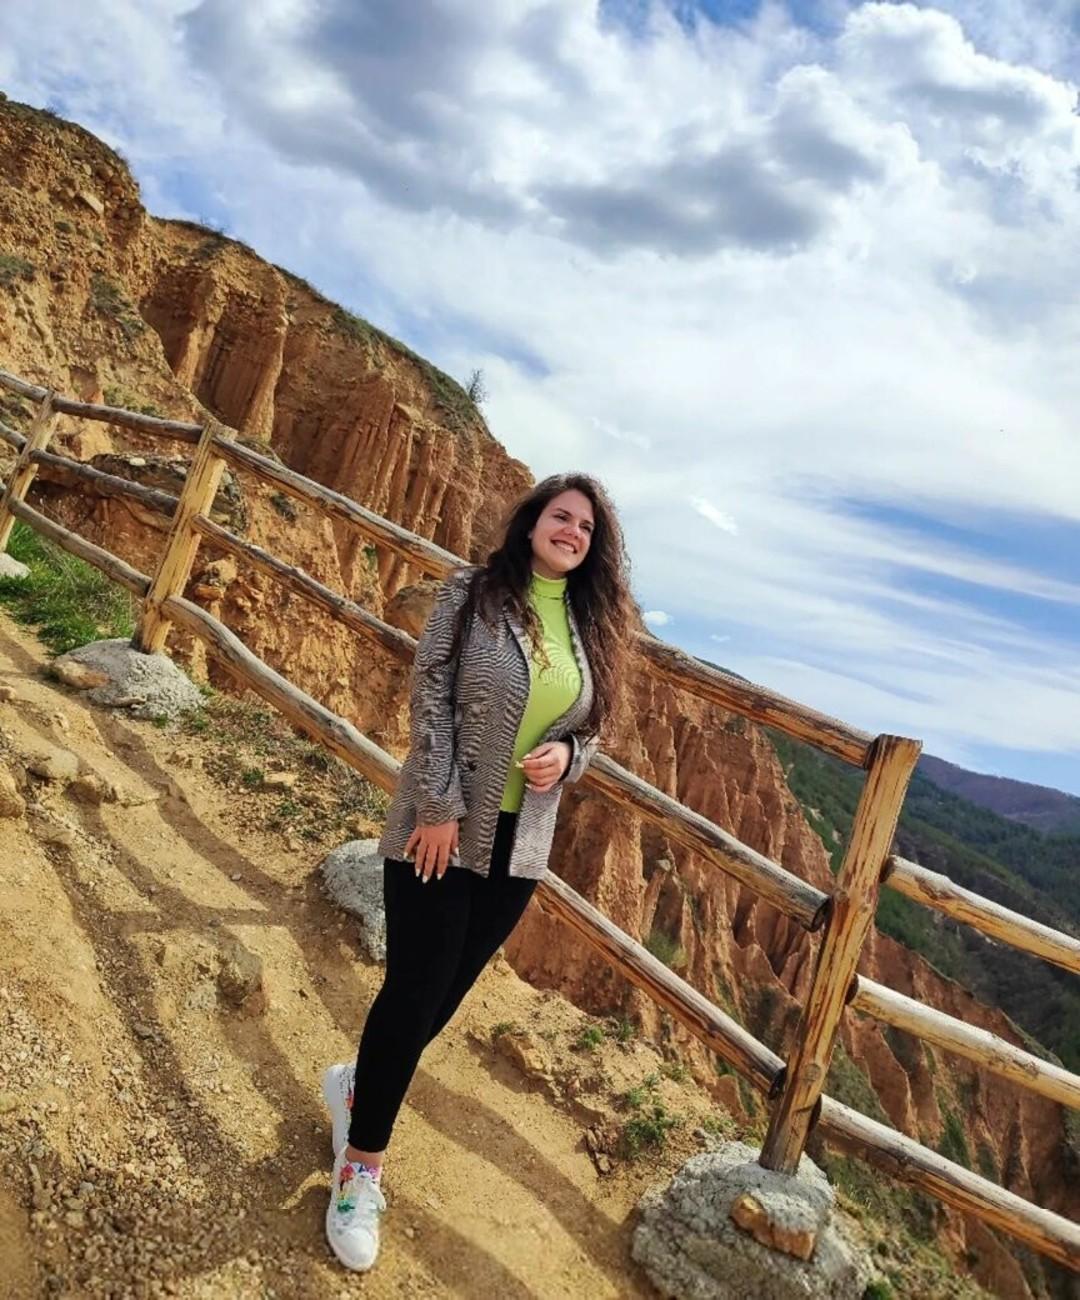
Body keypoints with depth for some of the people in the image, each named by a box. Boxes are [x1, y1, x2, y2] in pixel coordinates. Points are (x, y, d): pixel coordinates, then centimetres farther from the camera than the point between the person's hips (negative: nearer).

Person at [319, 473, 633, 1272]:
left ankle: (360, 1086, 44)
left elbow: (590, 733, 12)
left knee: (443, 995, 14)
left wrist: (564, 758, -11)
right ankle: (362, 1169, 23)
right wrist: (439, 808, -16)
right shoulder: (472, 594, -5)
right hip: (443, 826, -4)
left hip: (518, 843, 4)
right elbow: (431, 697, -10)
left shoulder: (594, 630, 6)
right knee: (415, 992, 0)